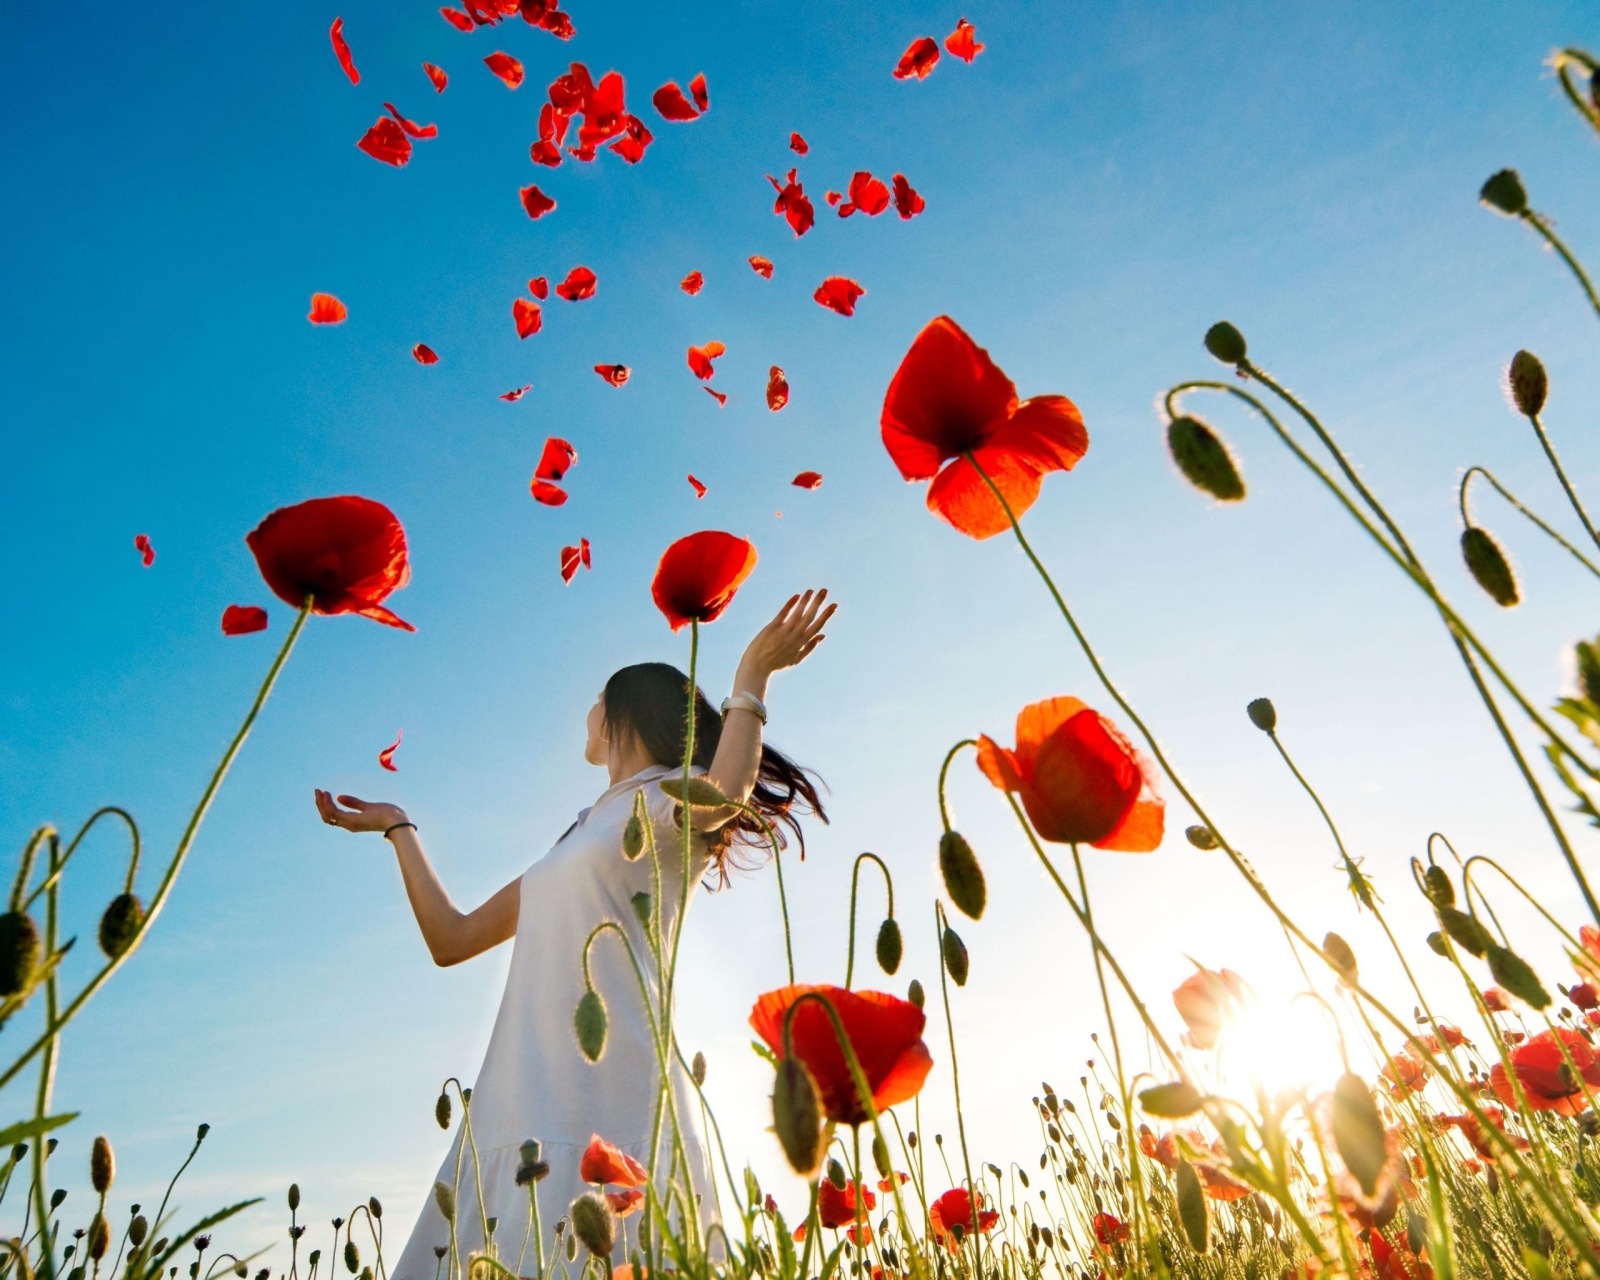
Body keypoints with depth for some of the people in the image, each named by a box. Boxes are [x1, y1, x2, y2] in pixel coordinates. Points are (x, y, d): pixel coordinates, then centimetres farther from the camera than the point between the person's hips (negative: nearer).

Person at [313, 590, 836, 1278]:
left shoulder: (670, 802, 4)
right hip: (519, 1105, 7)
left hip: (605, 1104, -7)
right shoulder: (581, 835, 27)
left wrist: (752, 676, -15)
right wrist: (398, 827, 33)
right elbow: (452, 938, 26)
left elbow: (723, 798, -25)